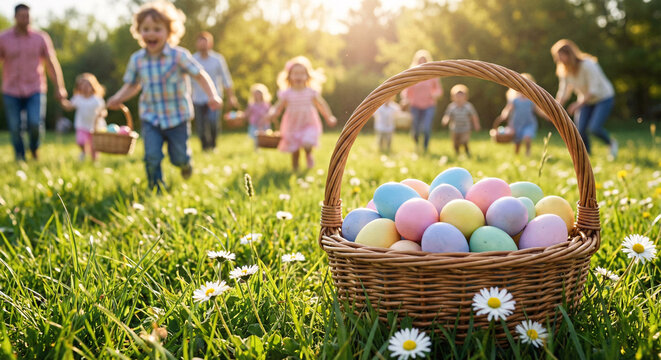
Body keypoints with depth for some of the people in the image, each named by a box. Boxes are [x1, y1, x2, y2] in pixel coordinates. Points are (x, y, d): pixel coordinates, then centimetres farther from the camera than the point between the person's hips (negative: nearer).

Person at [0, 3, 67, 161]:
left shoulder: (41, 38, 2)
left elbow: (51, 64, 6)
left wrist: (59, 88, 0)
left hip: (35, 90, 0)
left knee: (35, 124, -17)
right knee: (15, 128, 0)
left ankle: (34, 148, 14)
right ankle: (20, 159, 18)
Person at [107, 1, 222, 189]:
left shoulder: (179, 55, -13)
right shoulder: (137, 59, -3)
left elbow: (200, 75, -9)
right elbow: (132, 85, 11)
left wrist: (213, 96, -24)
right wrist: (118, 98, -8)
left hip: (178, 117, -2)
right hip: (151, 118, 2)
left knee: (179, 158, 7)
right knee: (152, 157, -10)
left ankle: (185, 163, 46)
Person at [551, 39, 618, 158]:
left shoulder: (588, 65, -27)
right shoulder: (564, 71, -8)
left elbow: (594, 91, -28)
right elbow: (563, 92, -2)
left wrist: (578, 104, -36)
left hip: (603, 98, -6)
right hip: (586, 100, 6)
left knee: (594, 128, -22)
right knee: (580, 130, -7)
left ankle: (612, 143, 8)